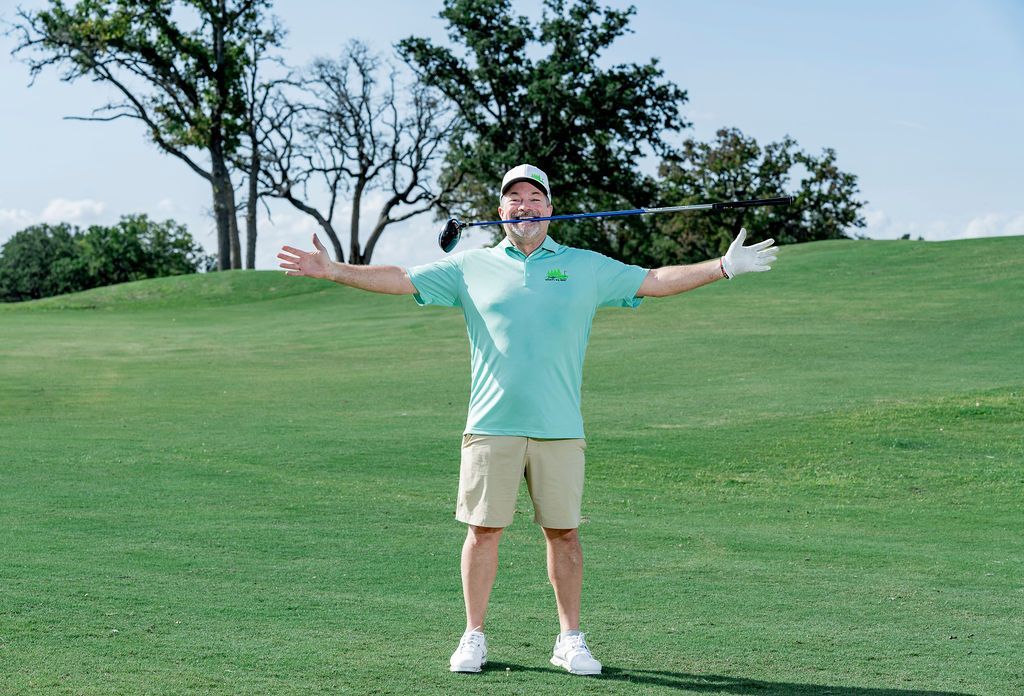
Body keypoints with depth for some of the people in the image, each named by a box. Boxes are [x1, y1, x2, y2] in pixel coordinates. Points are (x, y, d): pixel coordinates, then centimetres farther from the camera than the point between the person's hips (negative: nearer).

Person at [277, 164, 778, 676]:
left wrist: (725, 267, 4)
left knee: (563, 532, 3)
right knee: (483, 529, 1)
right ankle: (474, 637, 13)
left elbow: (657, 281, 11)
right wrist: (332, 270, 2)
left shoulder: (587, 268, 11)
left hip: (559, 427, 0)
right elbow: (400, 280, 9)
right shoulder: (471, 267, 10)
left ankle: (570, 640, 14)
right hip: (491, 425, 0)